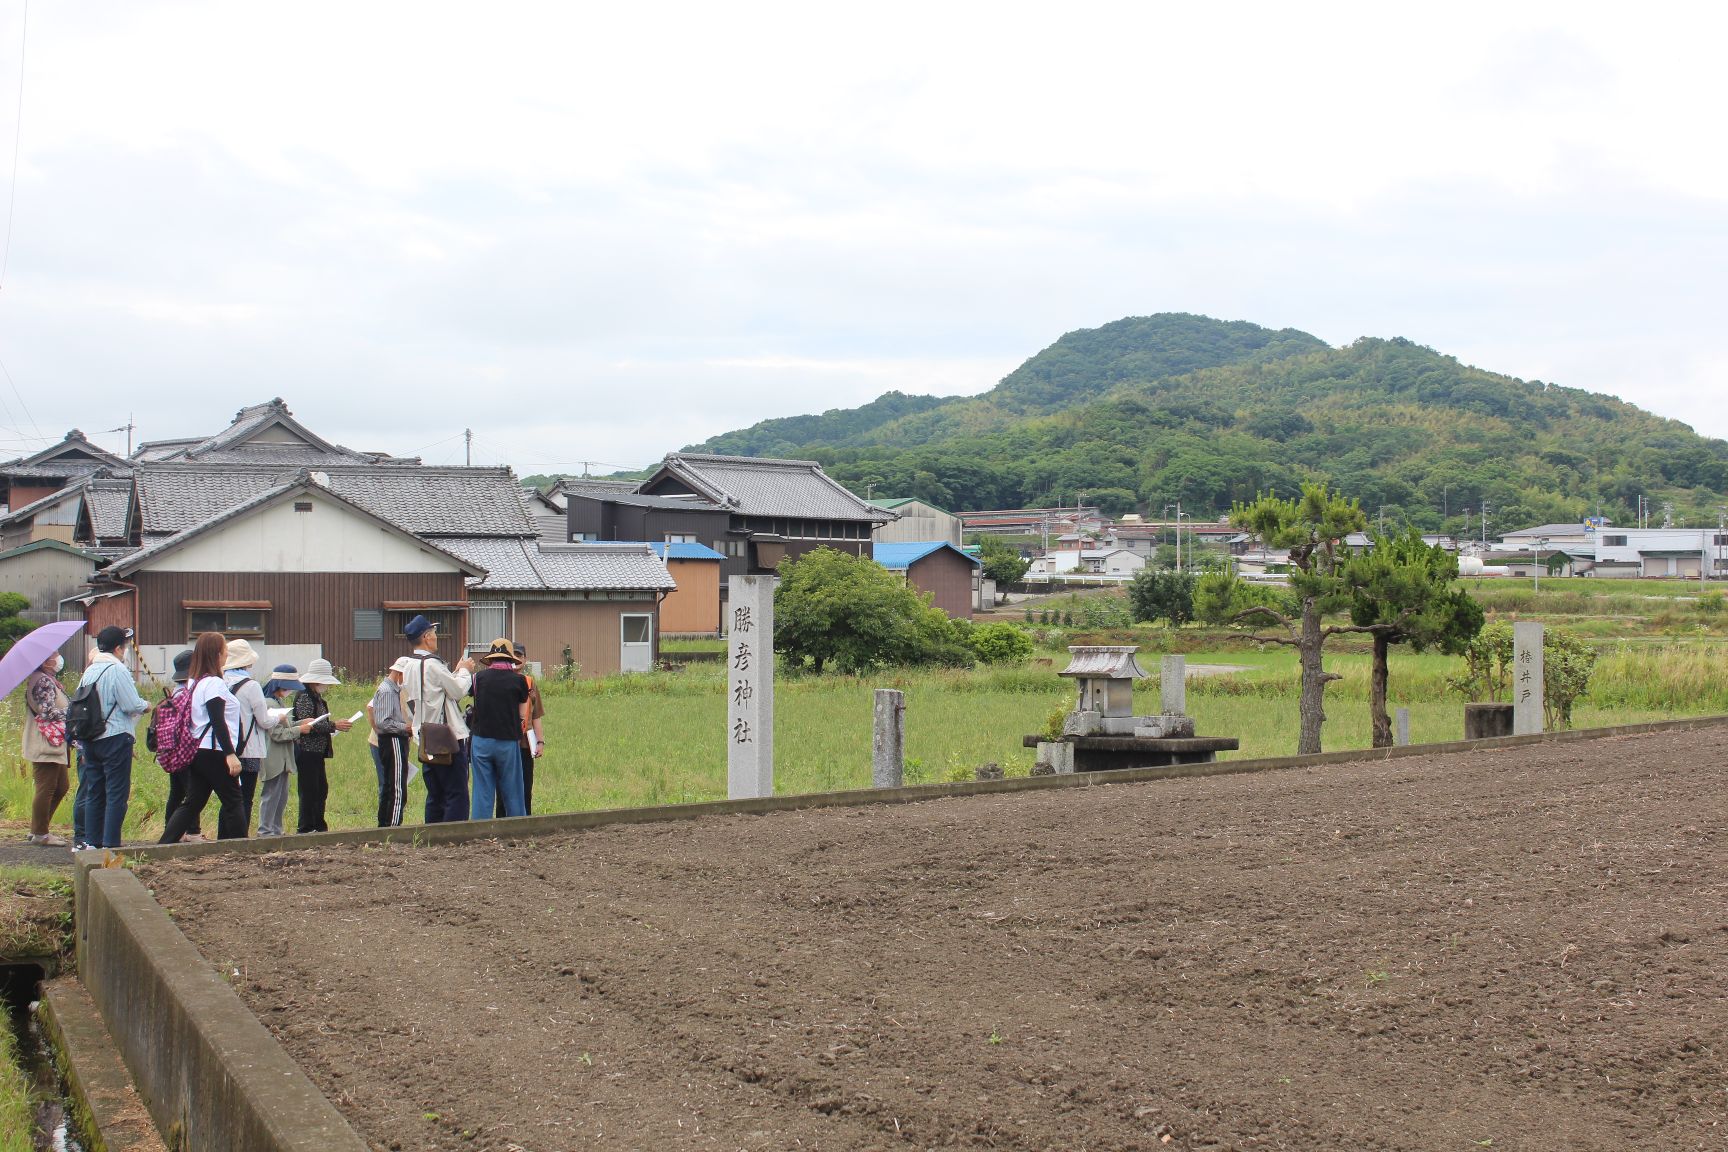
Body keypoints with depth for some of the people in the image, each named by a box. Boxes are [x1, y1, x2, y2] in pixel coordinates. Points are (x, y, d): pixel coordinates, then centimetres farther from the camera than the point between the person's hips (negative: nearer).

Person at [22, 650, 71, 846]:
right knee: (46, 788, -4)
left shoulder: (49, 679, 18)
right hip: (47, 745, -11)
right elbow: (48, 712, -20)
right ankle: (40, 833, 3)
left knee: (61, 788, 15)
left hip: (56, 744, 11)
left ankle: (37, 829, 21)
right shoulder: (43, 681, -14)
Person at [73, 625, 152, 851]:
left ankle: (93, 841, 15)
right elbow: (132, 705, -18)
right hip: (115, 738, -8)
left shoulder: (90, 671, 11)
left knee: (94, 792, 12)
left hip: (91, 739, 8)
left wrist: (83, 744, 19)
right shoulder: (117, 670, -12)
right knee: (117, 794, -4)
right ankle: (111, 843, -6)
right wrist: (146, 705, 4)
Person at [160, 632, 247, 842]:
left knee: (193, 803, 9)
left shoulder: (195, 682, 15)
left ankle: (164, 845, 1)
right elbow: (218, 722, -20)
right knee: (233, 802, 0)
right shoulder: (214, 683, -14)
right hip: (214, 752, -9)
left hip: (195, 751, 9)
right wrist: (230, 754, -22)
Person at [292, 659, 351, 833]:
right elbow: (307, 724, -23)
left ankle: (319, 826, 20)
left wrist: (336, 724, 10)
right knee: (309, 791, -6)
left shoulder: (316, 696, 17)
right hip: (306, 751, -10)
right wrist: (334, 725, -22)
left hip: (317, 752, 10)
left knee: (322, 789, 13)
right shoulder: (304, 696, -13)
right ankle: (306, 829, -2)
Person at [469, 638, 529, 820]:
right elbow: (523, 714, 5)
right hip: (508, 742, -1)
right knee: (512, 793, 7)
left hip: (481, 741, 1)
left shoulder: (478, 677, 0)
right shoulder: (519, 680, -3)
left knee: (482, 793, 6)